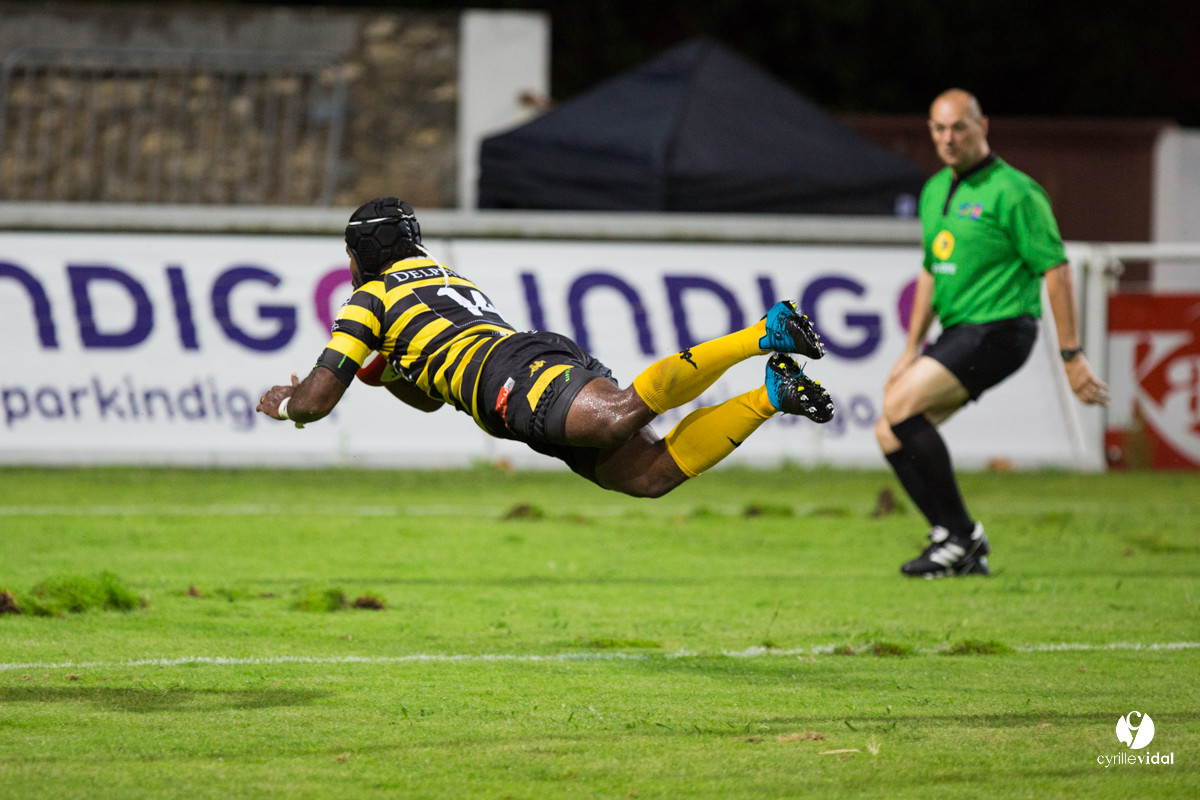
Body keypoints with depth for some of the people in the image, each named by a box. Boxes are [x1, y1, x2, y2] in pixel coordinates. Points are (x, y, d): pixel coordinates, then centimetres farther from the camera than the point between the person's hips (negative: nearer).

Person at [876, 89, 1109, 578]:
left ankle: (958, 534, -12)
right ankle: (964, 552, 5)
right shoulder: (935, 191, 14)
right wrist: (912, 350, 22)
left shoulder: (1012, 192, -11)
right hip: (958, 333, 9)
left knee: (900, 407, -21)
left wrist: (1072, 356, -14)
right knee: (890, 433, 0)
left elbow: (1056, 269, -11)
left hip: (997, 331, -9)